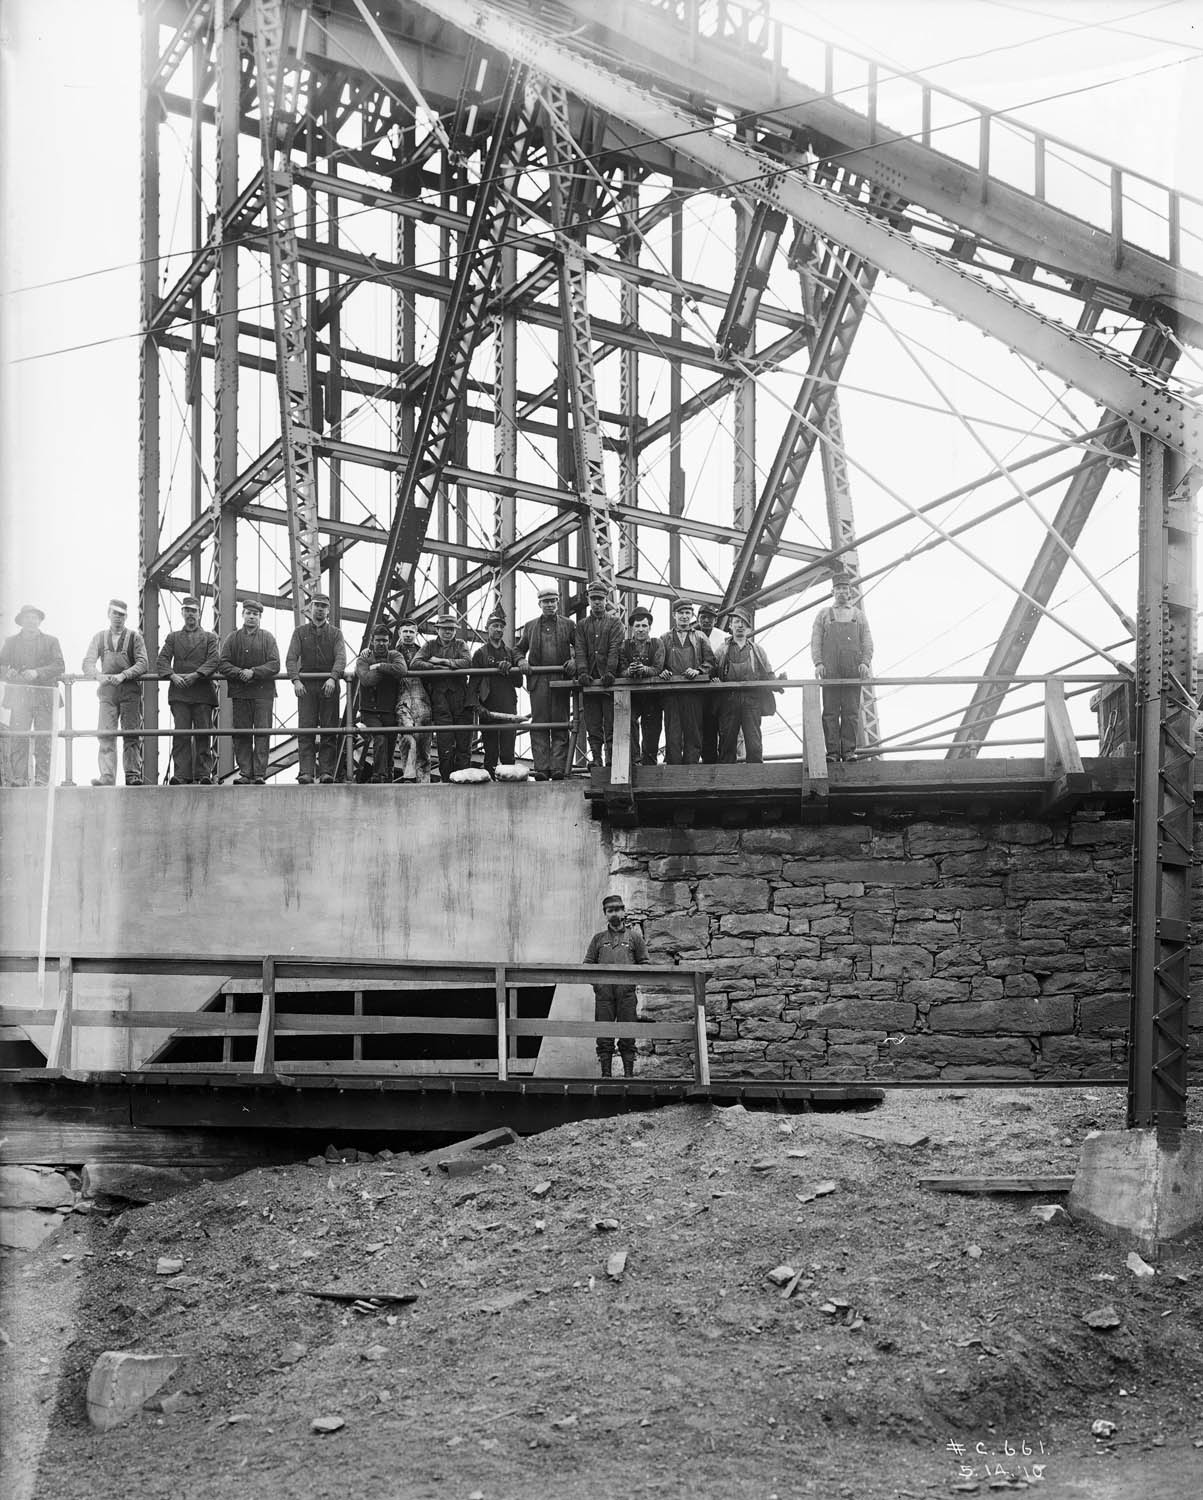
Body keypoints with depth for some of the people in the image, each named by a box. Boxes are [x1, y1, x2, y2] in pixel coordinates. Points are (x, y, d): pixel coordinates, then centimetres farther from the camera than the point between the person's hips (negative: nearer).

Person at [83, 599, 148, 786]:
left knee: (132, 735, -5)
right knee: (106, 735, -8)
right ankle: (107, 777, -13)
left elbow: (143, 664, -3)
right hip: (107, 691, 2)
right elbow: (88, 663, 6)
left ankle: (133, 776, -3)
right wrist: (99, 676, -15)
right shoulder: (99, 637, 15)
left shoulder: (134, 637, 8)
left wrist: (122, 676, -17)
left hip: (130, 691, -2)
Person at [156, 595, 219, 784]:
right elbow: (162, 660, 7)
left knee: (203, 734, -3)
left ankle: (204, 774, -1)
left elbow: (213, 661, 0)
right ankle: (181, 775, -9)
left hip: (203, 692, -1)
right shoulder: (173, 637, 19)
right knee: (181, 734, -6)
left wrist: (195, 675, -15)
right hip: (179, 693, 1)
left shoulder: (209, 637, 14)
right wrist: (172, 675, -12)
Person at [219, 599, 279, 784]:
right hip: (239, 692, 1)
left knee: (262, 733, -5)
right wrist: (240, 673, -13)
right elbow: (222, 664, 4)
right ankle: (245, 773, 3)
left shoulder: (268, 638, 7)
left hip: (263, 692, -1)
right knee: (241, 735, 0)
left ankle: (259, 774, -5)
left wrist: (254, 672, -14)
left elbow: (275, 665, -2)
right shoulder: (233, 638, 10)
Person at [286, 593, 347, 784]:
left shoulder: (335, 633, 12)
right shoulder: (300, 632, 13)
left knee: (329, 730, -3)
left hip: (329, 685, 0)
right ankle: (306, 773, -13)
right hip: (306, 686, 0)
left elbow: (340, 658, -2)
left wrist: (333, 678, -20)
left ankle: (326, 772, -3)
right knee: (305, 730, -8)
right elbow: (291, 658, 3)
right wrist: (295, 680, -13)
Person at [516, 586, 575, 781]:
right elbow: (520, 648, 23)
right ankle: (541, 768, -5)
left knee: (560, 726, -3)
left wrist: (574, 661, -6)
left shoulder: (568, 625, 11)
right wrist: (521, 660, 2)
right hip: (538, 681, 1)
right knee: (539, 725, -4)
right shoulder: (530, 626, 16)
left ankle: (558, 768, -4)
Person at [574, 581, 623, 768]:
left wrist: (609, 673, -19)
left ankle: (611, 763, -6)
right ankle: (596, 762, 3)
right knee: (593, 727, 2)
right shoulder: (582, 625, 16)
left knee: (611, 726, -6)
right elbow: (580, 651, 4)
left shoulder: (615, 623, 9)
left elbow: (614, 650, -5)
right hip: (590, 681, 3)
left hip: (608, 681, -3)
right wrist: (582, 673, -12)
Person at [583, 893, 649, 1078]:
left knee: (627, 1034, -4)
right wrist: (595, 981, 1)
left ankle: (629, 1073, -1)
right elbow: (588, 963, 15)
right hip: (603, 991, 1)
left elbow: (643, 963, 13)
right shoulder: (598, 938, 16)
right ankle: (605, 1073, -1)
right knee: (603, 1033, -3)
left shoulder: (634, 936, 13)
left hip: (626, 990, -1)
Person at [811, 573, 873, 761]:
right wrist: (818, 663, -8)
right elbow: (815, 641, 7)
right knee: (830, 711, -6)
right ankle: (832, 752, -6)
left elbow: (867, 642, 11)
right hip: (830, 669, -1)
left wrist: (865, 662, -6)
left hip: (853, 670, 1)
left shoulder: (859, 615, 18)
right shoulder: (824, 614, 15)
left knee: (851, 712, -3)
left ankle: (849, 751, -2)